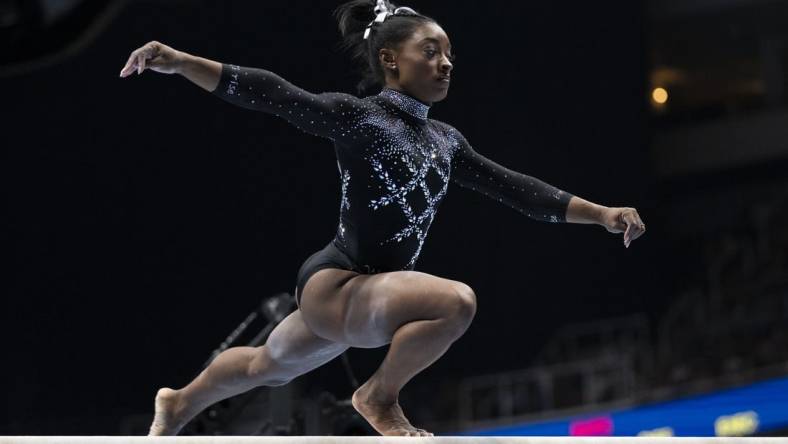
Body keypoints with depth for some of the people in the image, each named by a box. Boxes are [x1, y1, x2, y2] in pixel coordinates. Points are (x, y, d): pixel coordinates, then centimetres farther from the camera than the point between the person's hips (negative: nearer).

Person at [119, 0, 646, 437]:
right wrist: (180, 62, -35)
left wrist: (601, 214, 7)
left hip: (371, 291, 9)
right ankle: (380, 397, -6)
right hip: (335, 285, -8)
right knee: (456, 301, -30)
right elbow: (272, 94, -23)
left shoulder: (446, 140, 11)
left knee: (268, 366, 28)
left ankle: (179, 404, 53)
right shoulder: (356, 116, -13)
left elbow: (514, 187, 12)